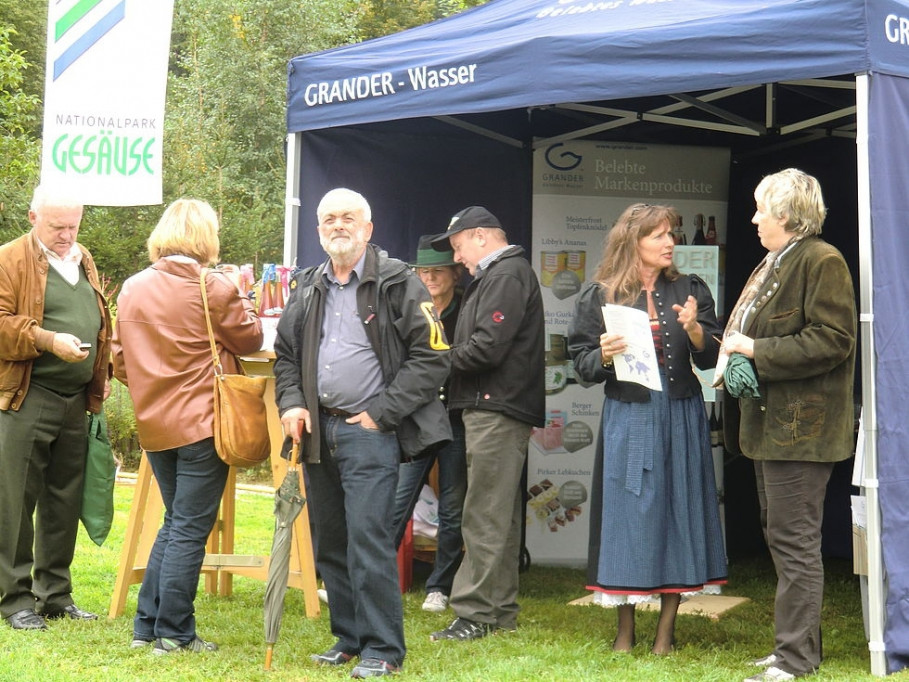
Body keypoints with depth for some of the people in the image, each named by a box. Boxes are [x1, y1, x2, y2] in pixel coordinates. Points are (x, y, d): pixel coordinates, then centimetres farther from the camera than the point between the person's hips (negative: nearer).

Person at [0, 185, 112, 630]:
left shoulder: (84, 261, 17)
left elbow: (100, 324, 25)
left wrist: (101, 375, 16)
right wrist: (48, 340, -22)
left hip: (76, 400, 7)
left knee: (65, 503, 11)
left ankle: (56, 595, 21)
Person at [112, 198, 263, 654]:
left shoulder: (132, 288, 4)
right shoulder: (213, 288, -11)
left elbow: (120, 360, 9)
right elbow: (250, 340, 0)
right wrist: (240, 301, 15)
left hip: (154, 425, 6)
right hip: (202, 422, -6)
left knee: (175, 524, 18)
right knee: (190, 528, 1)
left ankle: (147, 625, 18)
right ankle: (174, 633, 4)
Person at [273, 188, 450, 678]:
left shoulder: (399, 284, -3)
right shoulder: (306, 289, 14)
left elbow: (431, 358, -7)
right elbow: (285, 354, 23)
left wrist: (381, 413, -11)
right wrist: (291, 404, 4)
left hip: (370, 432, -6)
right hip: (318, 431, 6)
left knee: (368, 538, -11)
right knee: (330, 543, 11)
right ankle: (348, 638, 23)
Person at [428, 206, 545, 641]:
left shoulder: (506, 275, -11)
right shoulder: (497, 275, 21)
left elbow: (488, 346, -21)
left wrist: (444, 359, -6)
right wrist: (450, 357, 5)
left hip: (497, 411, -11)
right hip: (496, 409, 11)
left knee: (485, 518, -9)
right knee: (500, 516, 14)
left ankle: (475, 614, -6)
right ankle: (501, 611, 20)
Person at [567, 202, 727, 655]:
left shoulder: (690, 291, 6)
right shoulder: (599, 296, 1)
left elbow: (710, 359, 2)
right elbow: (582, 366, 3)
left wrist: (694, 329, -17)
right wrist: (603, 355, -17)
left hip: (681, 417, 2)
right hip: (627, 418, -2)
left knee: (676, 509, 3)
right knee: (628, 513, 1)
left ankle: (666, 630, 13)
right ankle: (625, 629, 13)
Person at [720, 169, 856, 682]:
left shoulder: (822, 262, -13)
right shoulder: (772, 265, 18)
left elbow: (832, 340, -20)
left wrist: (757, 351, -18)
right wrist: (736, 347, 7)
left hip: (801, 426, -11)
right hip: (773, 423, 11)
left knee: (794, 541, -7)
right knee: (781, 536, 15)